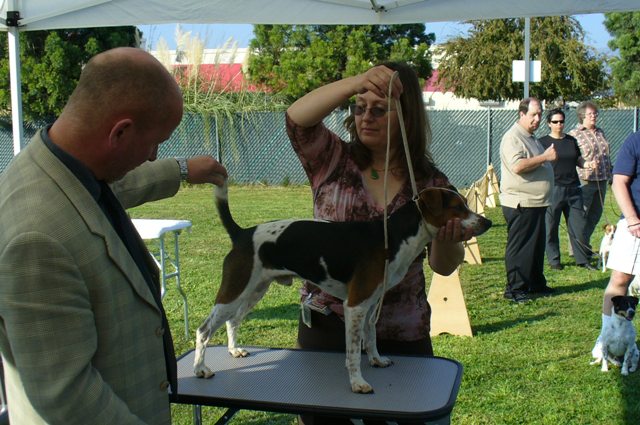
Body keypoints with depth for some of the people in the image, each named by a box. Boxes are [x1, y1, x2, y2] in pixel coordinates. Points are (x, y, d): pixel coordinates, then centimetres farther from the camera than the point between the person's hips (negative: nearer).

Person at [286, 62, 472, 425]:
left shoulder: (431, 183, -1)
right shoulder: (333, 160, -3)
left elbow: (444, 266, 0)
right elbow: (297, 117, -23)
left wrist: (448, 237, -23)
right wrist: (356, 82, -38)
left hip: (403, 337, 1)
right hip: (327, 328, 0)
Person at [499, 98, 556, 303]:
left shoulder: (531, 138, 19)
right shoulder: (512, 137, -13)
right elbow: (518, 166, -28)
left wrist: (548, 156, 16)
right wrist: (545, 157, -23)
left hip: (536, 203, 10)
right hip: (520, 204, -10)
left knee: (537, 246, 16)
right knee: (518, 248, -4)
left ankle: (536, 283, 27)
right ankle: (514, 288, 3)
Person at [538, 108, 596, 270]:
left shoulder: (571, 141, 12)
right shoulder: (543, 142, 0)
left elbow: (579, 160, 18)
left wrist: (588, 164, -1)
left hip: (573, 188, 4)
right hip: (553, 189, -4)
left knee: (578, 225, 3)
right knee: (551, 227, 1)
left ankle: (583, 259, 12)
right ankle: (554, 259, 13)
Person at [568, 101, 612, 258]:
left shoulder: (600, 132, 16)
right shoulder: (574, 134, -6)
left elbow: (607, 156, 23)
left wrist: (610, 174, 18)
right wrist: (587, 164, -21)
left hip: (601, 180, 7)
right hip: (584, 181, -7)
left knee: (595, 215, 12)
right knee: (581, 216, -4)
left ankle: (585, 245, 24)